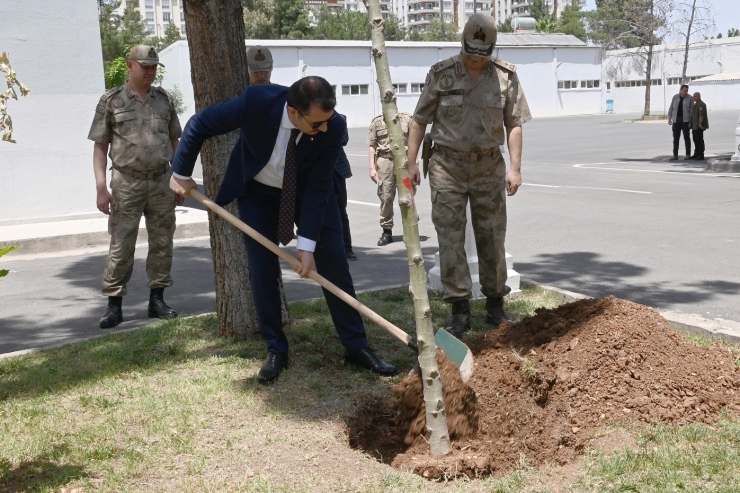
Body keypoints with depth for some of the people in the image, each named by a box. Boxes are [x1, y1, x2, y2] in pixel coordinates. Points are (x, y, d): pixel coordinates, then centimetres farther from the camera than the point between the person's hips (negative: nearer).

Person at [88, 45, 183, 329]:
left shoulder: (163, 99, 10)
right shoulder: (111, 101, 1)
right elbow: (100, 146, 0)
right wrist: (101, 188, -8)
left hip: (162, 182, 3)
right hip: (127, 183, -3)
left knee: (162, 244, 7)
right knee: (121, 247, -3)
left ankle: (157, 300, 18)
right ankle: (114, 305, 6)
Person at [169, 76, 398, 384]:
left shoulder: (333, 128, -30)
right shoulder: (256, 102, -34)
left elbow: (318, 187, -24)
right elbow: (199, 125, -20)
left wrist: (308, 244, -27)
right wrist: (181, 173, -11)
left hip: (308, 190, 1)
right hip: (258, 192, 0)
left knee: (334, 265, -2)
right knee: (262, 271, -3)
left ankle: (356, 348, 9)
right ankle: (276, 351, 12)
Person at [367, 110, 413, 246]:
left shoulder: (406, 118, 8)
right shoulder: (376, 122, 8)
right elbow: (372, 146, 7)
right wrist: (372, 168, 0)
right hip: (385, 160, 0)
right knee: (385, 197, 1)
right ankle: (387, 231, 9)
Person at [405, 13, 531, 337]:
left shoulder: (506, 76, 0)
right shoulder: (441, 75, -2)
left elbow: (514, 125, 2)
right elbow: (419, 121, 2)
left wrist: (515, 167, -6)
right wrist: (411, 162, -3)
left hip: (488, 167, 1)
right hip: (447, 165, -1)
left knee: (492, 237, 8)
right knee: (450, 237, -3)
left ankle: (495, 305, 21)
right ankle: (460, 310, 3)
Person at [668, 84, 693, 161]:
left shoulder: (689, 98, -1)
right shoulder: (675, 97, 5)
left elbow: (692, 110, -1)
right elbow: (671, 108, 8)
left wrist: (691, 121, -8)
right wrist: (669, 119, 0)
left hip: (685, 120, -3)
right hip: (676, 120, 3)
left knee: (686, 137, -4)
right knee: (675, 138, 1)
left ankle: (688, 155, 3)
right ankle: (675, 156, 4)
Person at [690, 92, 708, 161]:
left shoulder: (701, 104, -14)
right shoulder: (695, 104, 19)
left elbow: (701, 115, -22)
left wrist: (700, 124, -28)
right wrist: (692, 125, 21)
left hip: (699, 126, -10)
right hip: (695, 126, 10)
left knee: (699, 140, -10)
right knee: (696, 140, 15)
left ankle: (701, 156, -9)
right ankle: (696, 154, 24)